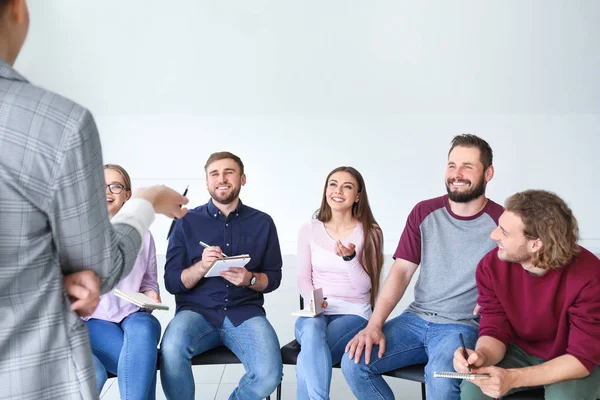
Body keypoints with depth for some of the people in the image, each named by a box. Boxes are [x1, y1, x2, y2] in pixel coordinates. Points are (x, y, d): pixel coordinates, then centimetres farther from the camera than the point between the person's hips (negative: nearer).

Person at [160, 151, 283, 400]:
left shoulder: (262, 223, 7)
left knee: (269, 374, -25)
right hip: (197, 310, -1)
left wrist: (250, 279, -12)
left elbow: (273, 278, 10)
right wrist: (201, 267, -19)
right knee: (171, 350, -33)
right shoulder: (188, 222, 4)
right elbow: (172, 282, 1)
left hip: (245, 313, 1)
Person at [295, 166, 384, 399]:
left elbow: (363, 287, -6)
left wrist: (350, 257, -23)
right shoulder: (309, 230, 6)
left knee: (307, 362, -30)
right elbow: (303, 278, 8)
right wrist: (312, 300, -13)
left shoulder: (370, 233, -1)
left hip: (353, 314, -2)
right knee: (312, 329, -36)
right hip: (315, 312, 2)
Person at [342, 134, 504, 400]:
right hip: (416, 318, 4)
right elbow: (401, 271, 0)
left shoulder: (501, 223, -7)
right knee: (354, 362, -14)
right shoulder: (424, 213, 4)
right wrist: (374, 325, -11)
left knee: (441, 377, -34)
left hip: (465, 325, -4)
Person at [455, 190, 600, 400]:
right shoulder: (492, 266, -18)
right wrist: (482, 356, -37)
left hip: (573, 362, -2)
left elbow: (583, 357, -27)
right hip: (520, 350, 2)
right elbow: (494, 330, -11)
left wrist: (513, 378, -39)